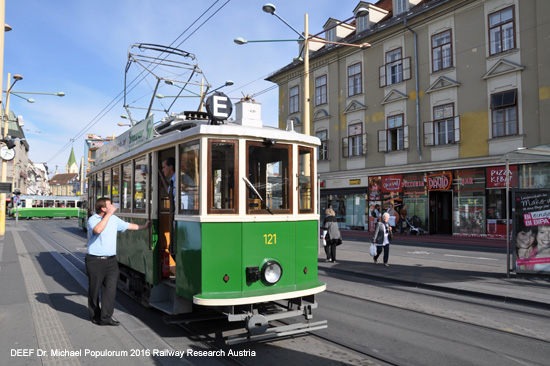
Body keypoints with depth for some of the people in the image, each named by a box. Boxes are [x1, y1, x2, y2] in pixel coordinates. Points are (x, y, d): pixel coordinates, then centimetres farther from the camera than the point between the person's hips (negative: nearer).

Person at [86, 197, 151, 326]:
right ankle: (95, 316, 25)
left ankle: (106, 317, 4)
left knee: (110, 289, -1)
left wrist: (144, 227, 28)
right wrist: (108, 214, -26)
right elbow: (97, 230, -31)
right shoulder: (92, 220, -9)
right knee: (94, 289, 8)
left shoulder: (114, 219, 10)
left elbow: (128, 226, 23)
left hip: (111, 260, 5)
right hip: (95, 261, -5)